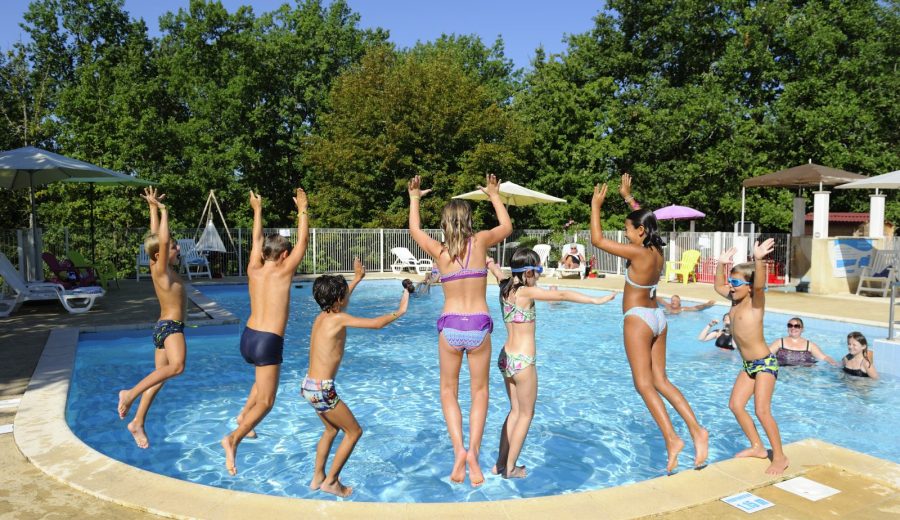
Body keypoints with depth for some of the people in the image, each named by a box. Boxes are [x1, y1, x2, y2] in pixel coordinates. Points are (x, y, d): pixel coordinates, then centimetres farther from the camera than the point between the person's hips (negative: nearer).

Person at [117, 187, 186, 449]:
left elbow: (157, 234, 16)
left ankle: (137, 423, 18)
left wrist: (154, 207, 18)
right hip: (169, 327, -9)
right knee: (176, 366, -29)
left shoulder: (163, 267, 8)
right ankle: (130, 393, -18)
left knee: (159, 377, 11)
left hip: (166, 328, 9)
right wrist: (162, 211, -21)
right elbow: (162, 240, -27)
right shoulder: (160, 270, -14)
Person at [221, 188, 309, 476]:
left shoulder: (253, 271, 6)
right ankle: (234, 438, -19)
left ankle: (244, 414, 23)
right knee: (266, 402, 0)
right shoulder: (282, 272, -7)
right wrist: (302, 210, 10)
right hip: (268, 342, -7)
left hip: (248, 336, 7)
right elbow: (303, 240, 0)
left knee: (265, 377, 35)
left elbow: (257, 240, 22)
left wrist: (257, 210, 33)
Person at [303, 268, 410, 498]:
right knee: (354, 431, 8)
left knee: (331, 430, 27)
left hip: (309, 385, 9)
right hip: (322, 390, -9)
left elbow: (339, 301, 29)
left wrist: (357, 278, 36)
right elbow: (376, 323, -15)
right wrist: (399, 311, 0)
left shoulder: (321, 316, 7)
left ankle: (317, 478, 35)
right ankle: (331, 481, 15)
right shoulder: (338, 319, -16)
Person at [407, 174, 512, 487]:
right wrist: (494, 196, 31)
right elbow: (507, 227, 20)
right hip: (479, 325, 0)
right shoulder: (480, 242, -2)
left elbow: (414, 229, 22)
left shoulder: (438, 251, 1)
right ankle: (473, 450, -3)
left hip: (450, 326, 0)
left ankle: (458, 448, -4)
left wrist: (414, 198, 34)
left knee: (448, 390, 14)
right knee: (479, 390, 12)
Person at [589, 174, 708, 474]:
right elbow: (644, 220, 23)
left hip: (638, 318, -8)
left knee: (644, 384, -4)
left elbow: (597, 239, -15)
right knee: (660, 380, 11)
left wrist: (596, 207, -5)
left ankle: (672, 438, -10)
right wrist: (628, 197, 31)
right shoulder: (657, 250, 4)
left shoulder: (638, 253, -18)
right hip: (657, 317, 8)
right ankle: (696, 429, 4)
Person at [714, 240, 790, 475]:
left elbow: (760, 285, -39)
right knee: (735, 404, 10)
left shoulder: (755, 301, -17)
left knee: (762, 411, -10)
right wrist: (721, 264, 13)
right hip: (749, 364, 9)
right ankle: (757, 447, 25)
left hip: (765, 363, -9)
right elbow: (719, 287, 21)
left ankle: (780, 457, 6)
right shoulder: (736, 299, 4)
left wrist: (758, 260, -52)